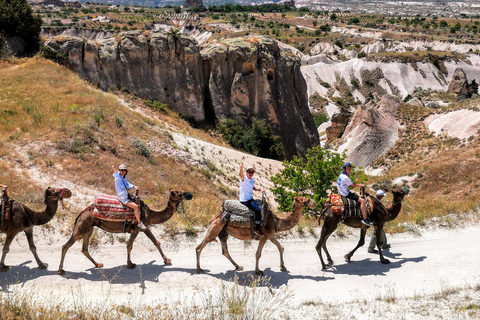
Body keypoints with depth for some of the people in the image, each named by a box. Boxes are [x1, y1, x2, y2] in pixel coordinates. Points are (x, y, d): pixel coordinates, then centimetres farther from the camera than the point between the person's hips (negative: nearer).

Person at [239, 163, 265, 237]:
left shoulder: (252, 179, 11)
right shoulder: (244, 179, -13)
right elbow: (241, 175, -37)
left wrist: (259, 189, 10)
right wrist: (241, 168, -57)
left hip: (250, 199, 9)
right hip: (245, 200, -9)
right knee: (258, 210, -24)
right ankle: (257, 229, -14)